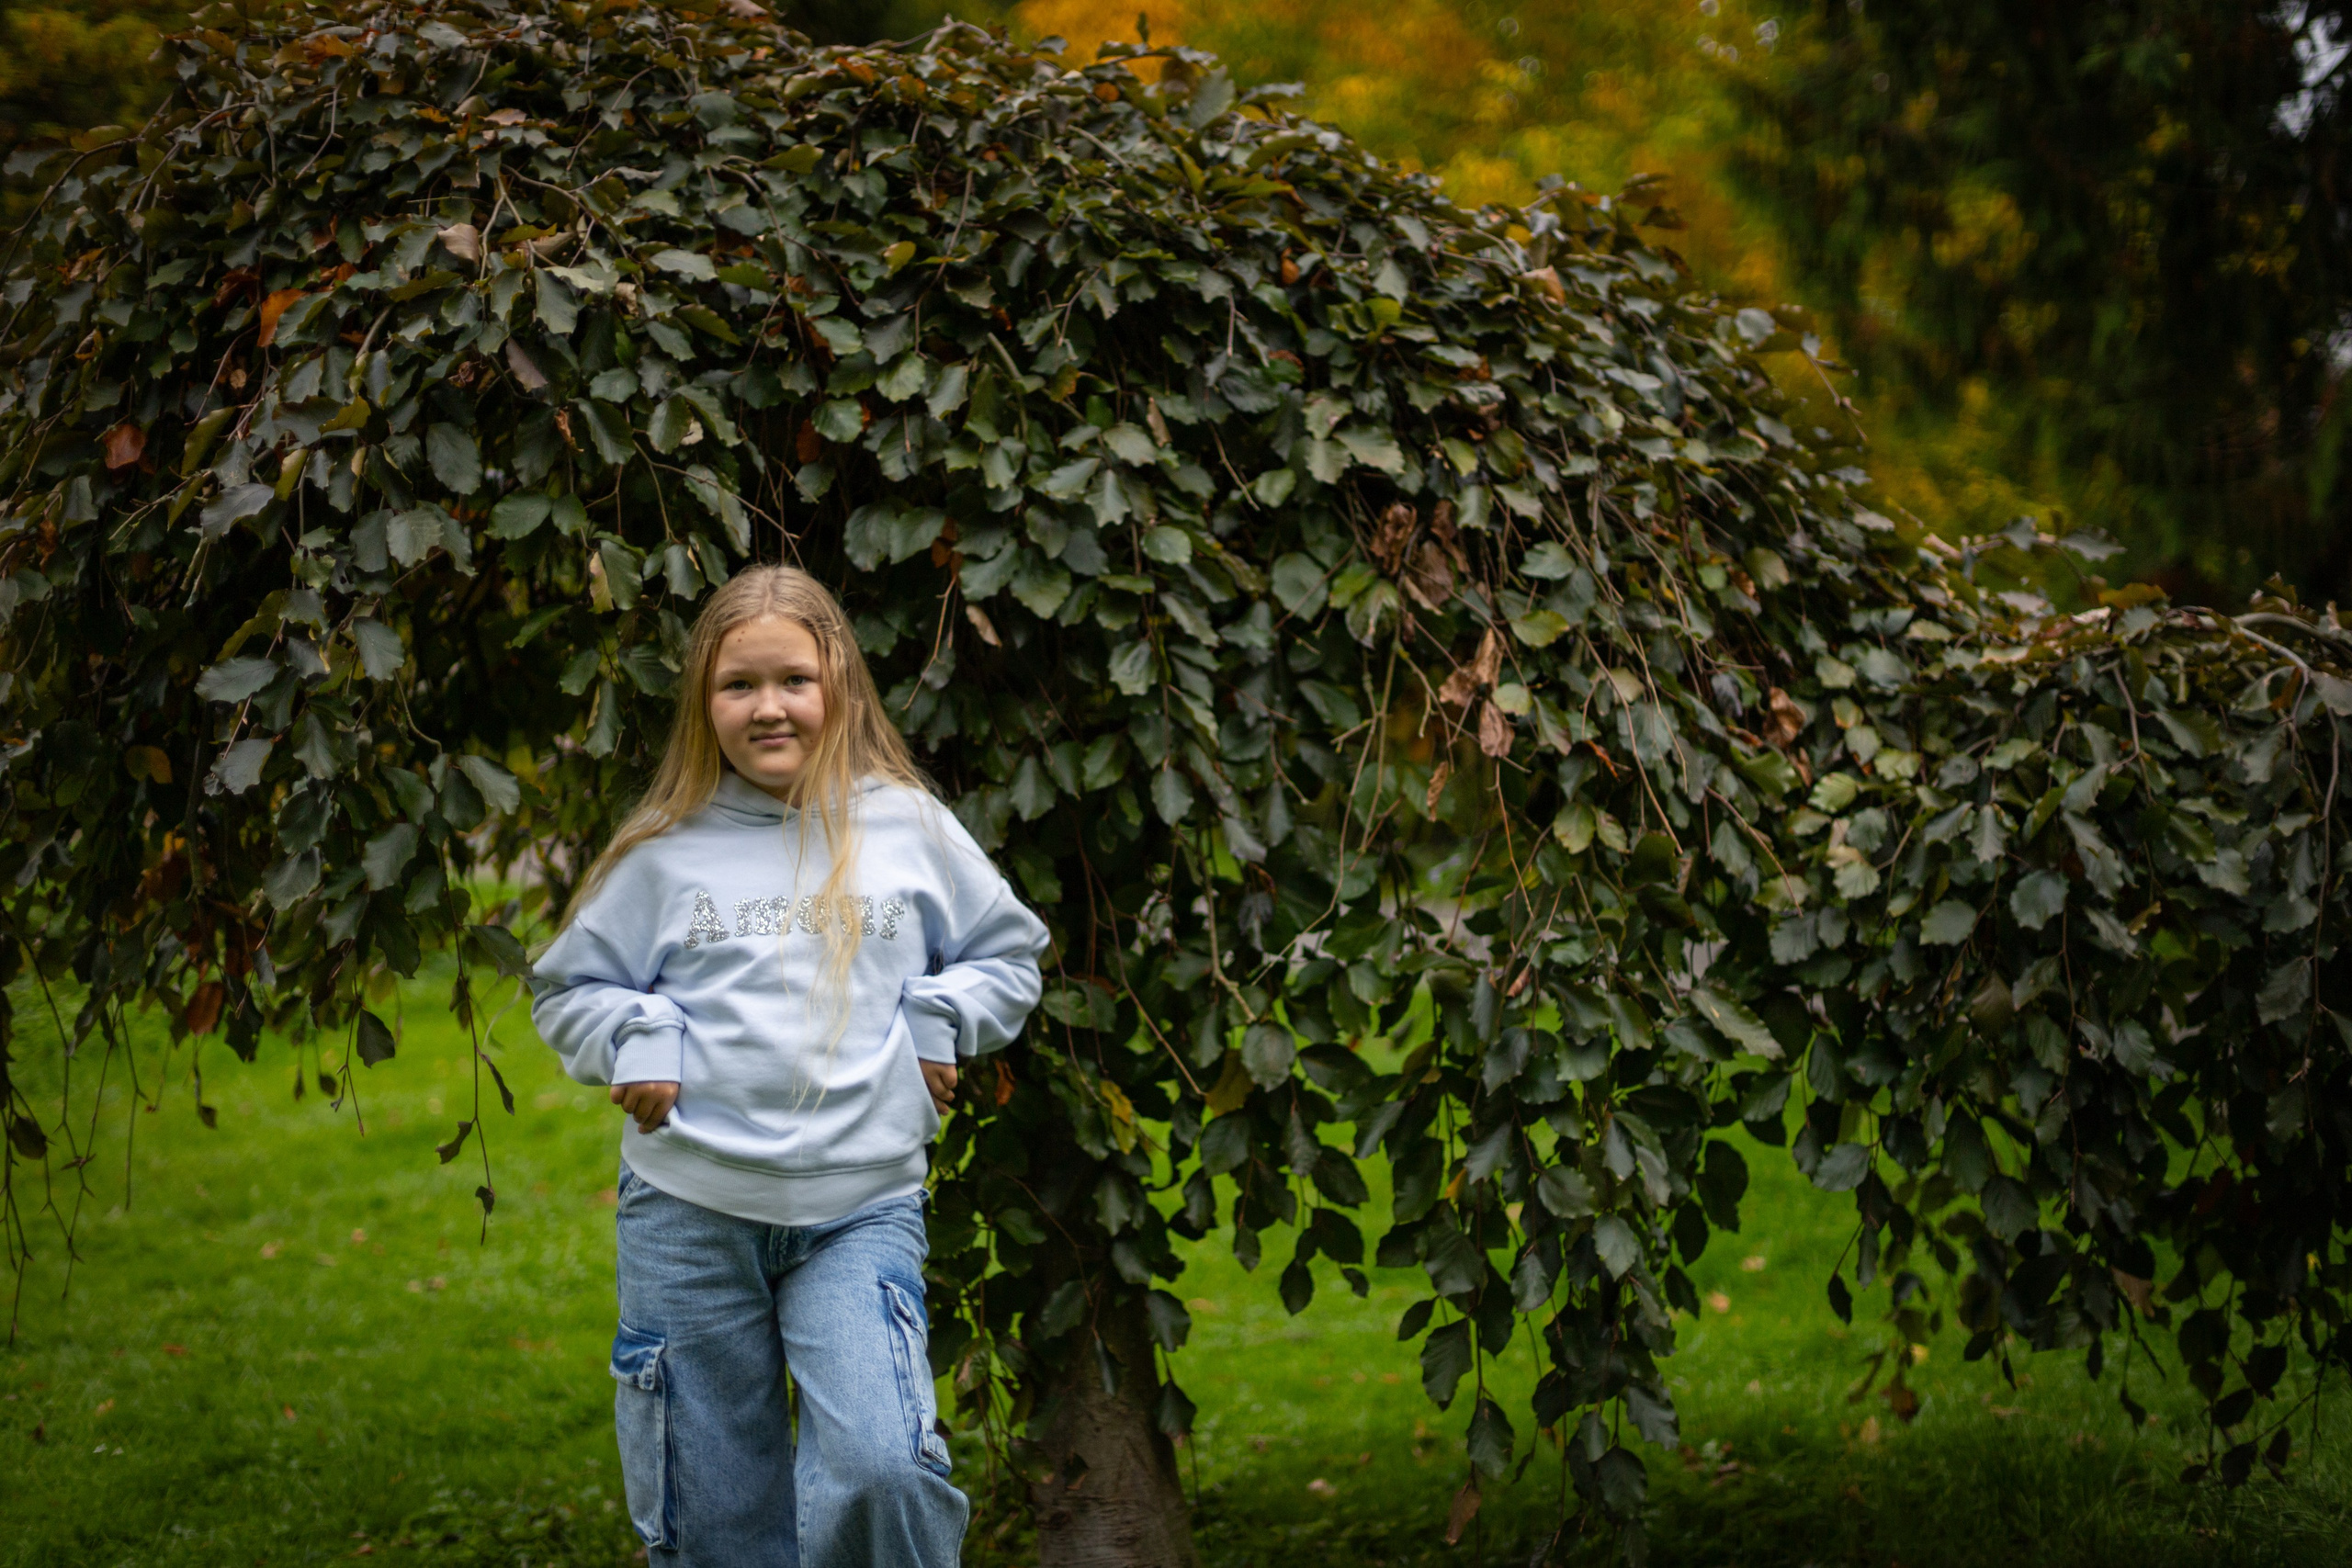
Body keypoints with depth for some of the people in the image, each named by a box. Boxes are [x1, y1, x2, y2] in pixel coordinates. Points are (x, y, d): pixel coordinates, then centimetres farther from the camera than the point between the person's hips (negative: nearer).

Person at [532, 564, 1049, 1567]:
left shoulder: (909, 827, 6)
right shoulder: (665, 852, 5)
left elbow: (1009, 955, 20)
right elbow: (566, 987, 17)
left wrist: (937, 1022, 3)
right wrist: (634, 1039, -2)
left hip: (863, 1209, -1)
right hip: (688, 1214, 1)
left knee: (875, 1465, -20)